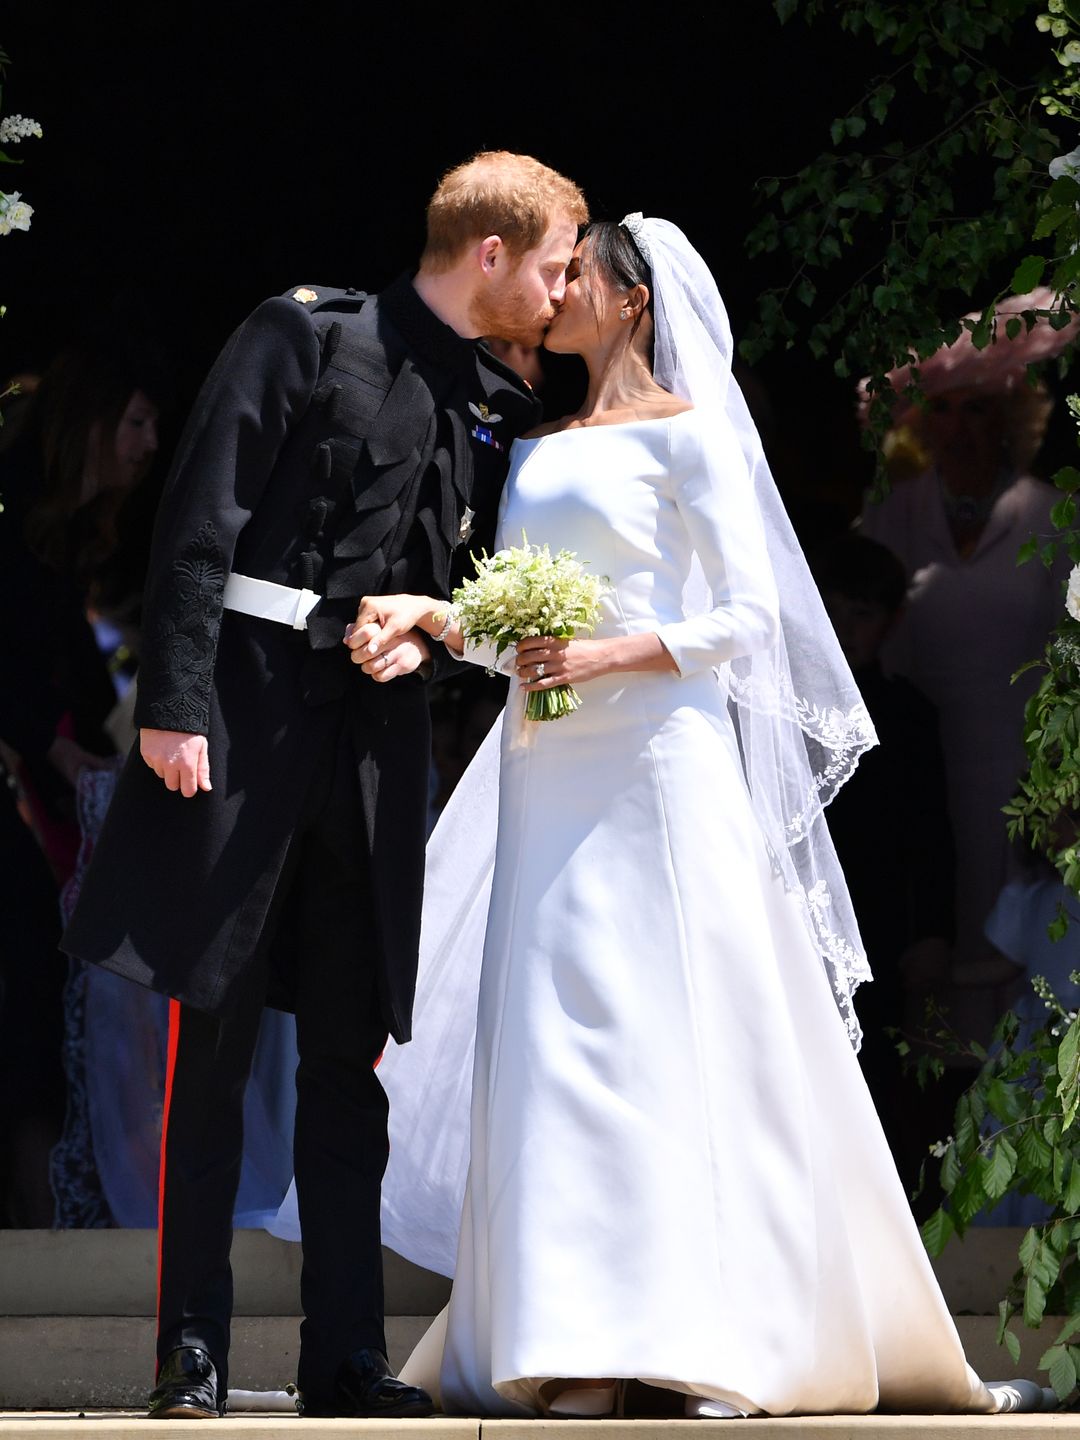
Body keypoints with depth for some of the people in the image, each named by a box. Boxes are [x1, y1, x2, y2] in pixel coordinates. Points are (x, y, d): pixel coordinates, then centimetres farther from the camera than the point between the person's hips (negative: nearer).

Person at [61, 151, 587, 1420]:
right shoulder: (306, 336, -4)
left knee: (350, 1049, 6)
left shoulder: (500, 409, 13)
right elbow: (201, 521, -9)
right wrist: (174, 700, -15)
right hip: (247, 707, -5)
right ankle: (192, 1349, 2)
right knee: (213, 1037, -2)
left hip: (377, 731, 5)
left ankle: (344, 1352, 9)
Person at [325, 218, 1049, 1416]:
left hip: (656, 770, -7)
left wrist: (611, 656, -18)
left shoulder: (684, 433, -1)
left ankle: (713, 1338, -11)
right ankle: (584, 1344, 0)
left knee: (668, 1035, -11)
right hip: (552, 780, 7)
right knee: (554, 1041, 0)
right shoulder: (540, 451, 20)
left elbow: (747, 617, -6)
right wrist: (426, 614, -1)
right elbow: (512, 620, 17)